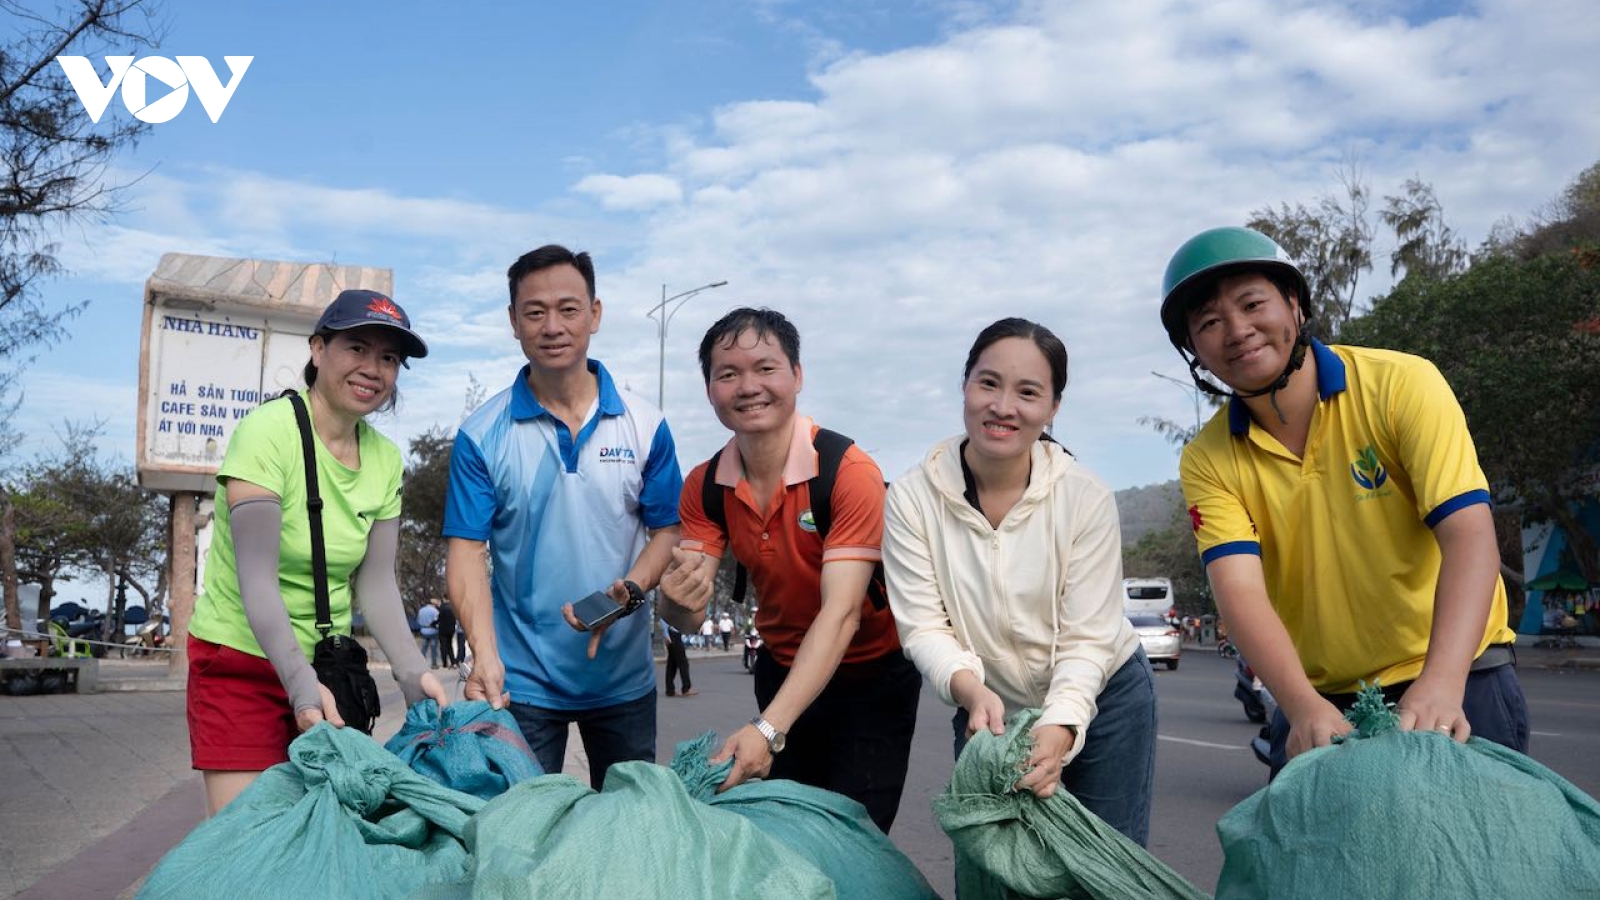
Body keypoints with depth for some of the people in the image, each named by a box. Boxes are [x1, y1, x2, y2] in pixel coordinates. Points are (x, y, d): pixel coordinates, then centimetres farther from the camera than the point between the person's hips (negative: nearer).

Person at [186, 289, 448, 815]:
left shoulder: (385, 459, 0)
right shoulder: (266, 432, -17)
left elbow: (376, 583, -2)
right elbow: (257, 580, -24)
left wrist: (411, 670, -17)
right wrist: (300, 682, -35)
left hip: (328, 665, 5)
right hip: (242, 663, -5)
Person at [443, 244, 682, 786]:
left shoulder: (645, 426, -1)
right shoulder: (481, 436, -5)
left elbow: (667, 530, 2)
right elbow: (467, 552, -8)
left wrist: (629, 590, -18)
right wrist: (485, 656, -21)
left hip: (624, 675, 2)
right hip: (520, 679, -2)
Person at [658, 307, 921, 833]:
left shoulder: (849, 471, -23)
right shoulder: (705, 486, -7)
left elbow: (841, 613, -29)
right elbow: (688, 615, -10)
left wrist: (769, 729, -38)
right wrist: (678, 599, -36)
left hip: (871, 677, -4)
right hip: (782, 671, 4)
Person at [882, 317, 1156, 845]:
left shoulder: (1086, 498, -18)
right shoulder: (912, 498, -17)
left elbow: (1087, 638, -18)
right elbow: (923, 627, -17)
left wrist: (1060, 728, -35)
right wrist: (970, 689, -37)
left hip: (1102, 696, 0)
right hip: (989, 709, 0)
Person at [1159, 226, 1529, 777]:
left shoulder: (1403, 385, -13)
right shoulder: (1208, 462, -7)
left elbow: (1469, 535, -22)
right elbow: (1239, 590, -19)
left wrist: (1441, 684, -36)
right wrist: (1303, 707, -36)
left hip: (1458, 676, -1)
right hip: (1318, 697, 2)